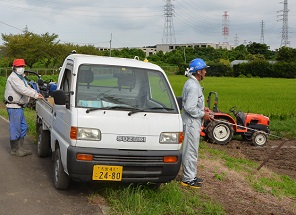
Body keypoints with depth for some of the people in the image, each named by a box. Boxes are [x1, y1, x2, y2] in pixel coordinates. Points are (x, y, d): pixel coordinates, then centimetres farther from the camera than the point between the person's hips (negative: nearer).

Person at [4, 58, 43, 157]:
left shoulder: (21, 78, 20)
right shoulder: (13, 78, -14)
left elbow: (28, 88, 22)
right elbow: (23, 90, -24)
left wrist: (37, 93, 5)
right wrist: (35, 95, -24)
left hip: (19, 107, 10)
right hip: (14, 107, -10)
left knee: (23, 127, 14)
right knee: (15, 128, -5)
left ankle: (20, 147, 23)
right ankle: (14, 149, 4)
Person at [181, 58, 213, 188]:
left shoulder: (192, 83, 14)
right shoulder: (193, 86, -21)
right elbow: (189, 108, -26)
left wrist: (202, 109, 14)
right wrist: (203, 115, -14)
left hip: (192, 123, 11)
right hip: (191, 123, -11)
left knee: (191, 150, 17)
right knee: (191, 151, -3)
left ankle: (190, 176, 27)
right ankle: (188, 179, 4)